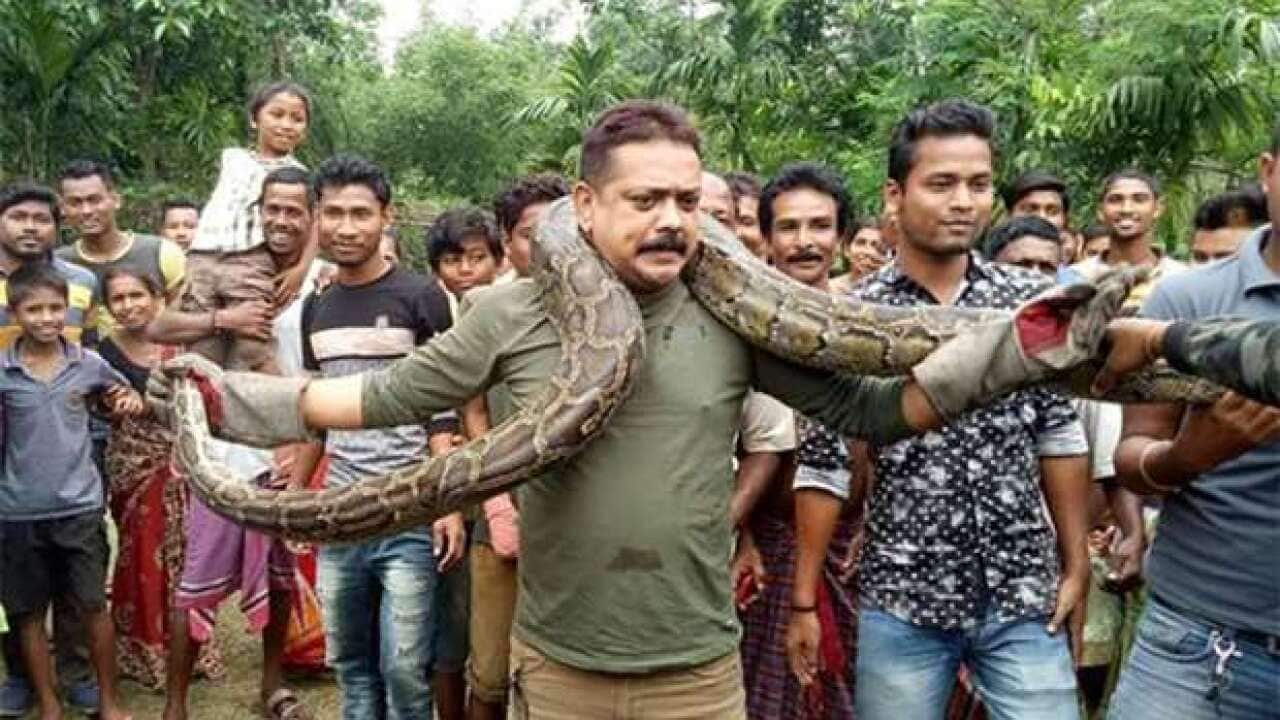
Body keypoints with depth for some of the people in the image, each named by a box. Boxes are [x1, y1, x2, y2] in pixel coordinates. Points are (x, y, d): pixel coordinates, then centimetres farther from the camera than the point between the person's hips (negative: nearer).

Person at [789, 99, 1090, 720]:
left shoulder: (1032, 302, 0)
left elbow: (1060, 438, 6)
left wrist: (1076, 568, 5)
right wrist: (803, 601, -5)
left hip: (1024, 597, 2)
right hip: (902, 604, -1)